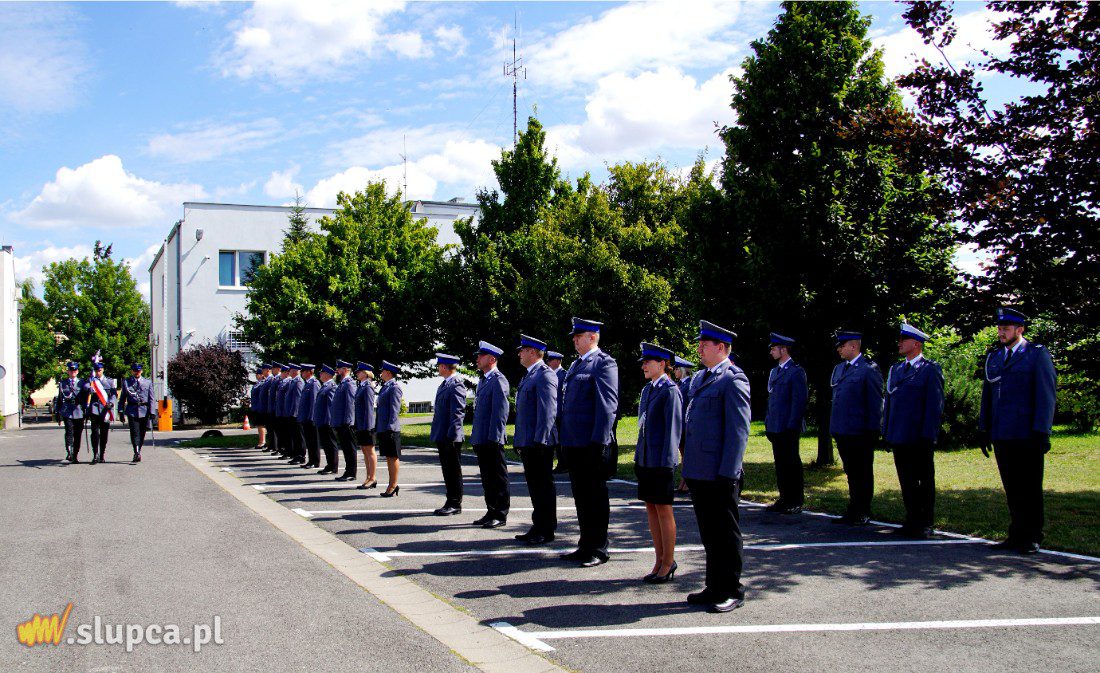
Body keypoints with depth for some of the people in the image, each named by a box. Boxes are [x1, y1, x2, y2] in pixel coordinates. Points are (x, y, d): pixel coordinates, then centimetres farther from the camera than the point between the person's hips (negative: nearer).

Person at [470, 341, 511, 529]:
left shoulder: (498, 380, -12)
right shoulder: (483, 381, 17)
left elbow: (500, 411, -18)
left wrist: (494, 437, -21)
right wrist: (474, 437, 20)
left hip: (492, 440, -9)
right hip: (481, 440, 9)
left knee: (498, 478, -1)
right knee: (487, 478, 14)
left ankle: (501, 515, 4)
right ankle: (491, 512, 22)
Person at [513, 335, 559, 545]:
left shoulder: (545, 374, -12)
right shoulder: (528, 376, 20)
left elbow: (548, 409, -19)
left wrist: (540, 440, -23)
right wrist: (519, 440, 21)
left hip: (539, 443, -10)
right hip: (527, 442, 10)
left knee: (544, 486, -3)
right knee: (534, 486, 13)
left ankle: (547, 531, 1)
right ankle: (538, 527, 20)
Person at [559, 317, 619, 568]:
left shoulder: (604, 364, -9)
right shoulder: (575, 365, 17)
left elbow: (607, 405, -16)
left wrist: (599, 441, -20)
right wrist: (564, 438, 16)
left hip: (592, 444, -8)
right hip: (573, 443, 8)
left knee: (596, 497, 0)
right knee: (581, 496, 14)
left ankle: (599, 549, 8)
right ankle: (586, 545, 23)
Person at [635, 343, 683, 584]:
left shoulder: (670, 391, -11)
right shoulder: (647, 390, 14)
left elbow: (674, 427, -14)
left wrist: (667, 462, -16)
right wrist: (638, 456, 16)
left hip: (661, 461, -8)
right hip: (645, 460, 8)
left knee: (663, 510, 0)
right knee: (651, 509, 11)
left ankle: (668, 563, 10)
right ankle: (660, 561, 20)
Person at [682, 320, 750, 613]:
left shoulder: (732, 379, -11)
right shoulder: (698, 378, 16)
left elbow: (739, 429, -15)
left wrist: (728, 472, -18)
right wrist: (688, 466, 17)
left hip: (720, 474, -8)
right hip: (699, 473, 8)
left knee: (726, 533, 2)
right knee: (709, 533, 15)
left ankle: (731, 591, 12)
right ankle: (714, 586, 25)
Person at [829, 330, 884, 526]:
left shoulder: (869, 370, -8)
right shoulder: (838, 369, 14)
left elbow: (875, 402, -9)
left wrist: (872, 430, -11)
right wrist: (834, 427, 15)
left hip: (860, 433, -7)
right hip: (842, 431, 7)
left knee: (863, 474, 2)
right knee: (851, 473, 13)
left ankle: (863, 514, 8)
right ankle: (853, 511, 20)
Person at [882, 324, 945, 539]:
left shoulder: (930, 370, -5)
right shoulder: (895, 370, 15)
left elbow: (935, 405, -10)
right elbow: (888, 402, 18)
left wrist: (928, 435, -15)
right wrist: (886, 432, 12)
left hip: (919, 438, -6)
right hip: (899, 438, 6)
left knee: (925, 482, 2)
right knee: (906, 481, 10)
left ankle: (925, 524, 8)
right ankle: (912, 520, 18)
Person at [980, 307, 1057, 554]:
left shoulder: (1038, 355, -2)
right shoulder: (993, 358, 16)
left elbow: (1046, 396, -7)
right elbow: (987, 395, 19)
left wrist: (1042, 432, -13)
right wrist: (984, 430, 13)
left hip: (1027, 437, -5)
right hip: (1002, 436, 5)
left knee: (1030, 489, 1)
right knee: (1012, 489, 9)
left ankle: (1031, 538, 9)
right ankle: (1017, 535, 16)